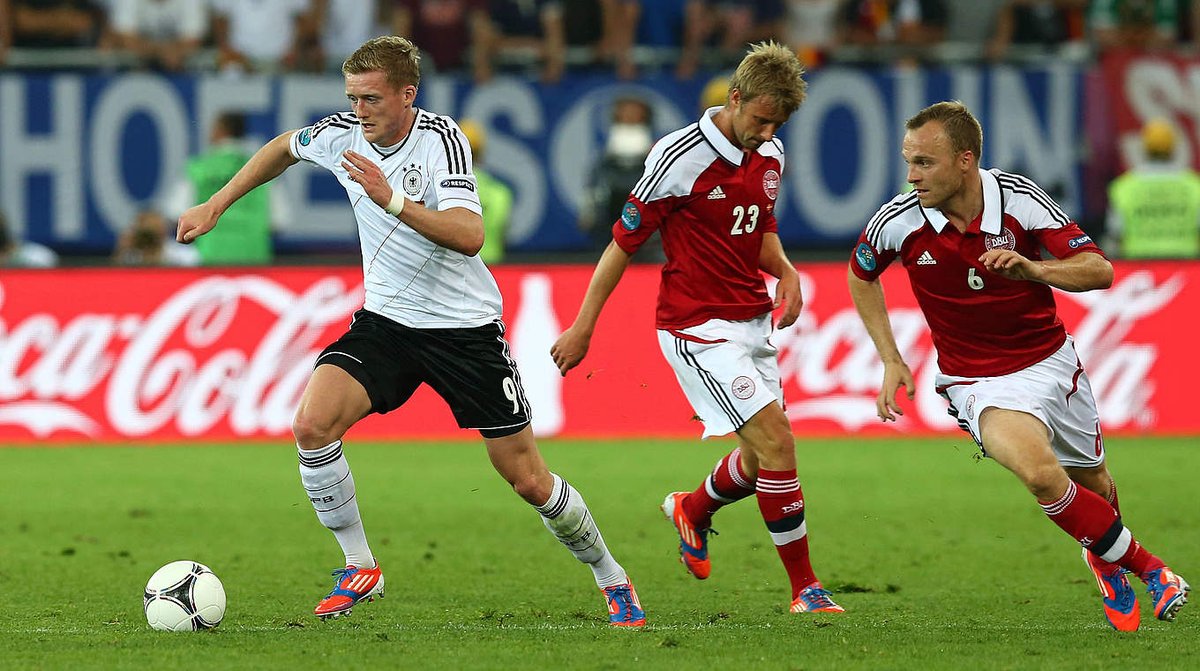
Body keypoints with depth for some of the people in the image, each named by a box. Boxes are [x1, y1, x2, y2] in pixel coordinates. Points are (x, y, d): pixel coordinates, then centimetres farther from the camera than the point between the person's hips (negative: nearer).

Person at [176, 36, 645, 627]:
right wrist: (214, 206, 17)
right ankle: (360, 568, -5)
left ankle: (612, 581, 23)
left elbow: (469, 236, -33)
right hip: (385, 320, 4)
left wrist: (392, 200, -42)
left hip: (464, 326, -4)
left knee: (528, 480, 0)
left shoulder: (440, 139, -20)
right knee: (312, 424, -21)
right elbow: (282, 149, 19)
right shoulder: (344, 134, -4)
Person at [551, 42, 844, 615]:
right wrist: (583, 327, -7)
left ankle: (693, 510, 44)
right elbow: (624, 241, -10)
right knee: (775, 437, -17)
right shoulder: (680, 158, -17)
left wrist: (786, 272, 0)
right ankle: (804, 587, -10)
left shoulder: (769, 156, 5)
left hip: (751, 321, 8)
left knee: (760, 461, 11)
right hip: (697, 326, -8)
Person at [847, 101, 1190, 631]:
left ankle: (1106, 560, 53)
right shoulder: (898, 222, -16)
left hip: (1052, 361, 2)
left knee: (1093, 485, 17)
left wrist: (1032, 268, -35)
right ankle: (1139, 563, -4)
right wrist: (891, 361, 2)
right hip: (978, 381, -2)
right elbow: (861, 276, 7)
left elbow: (1099, 270, -16)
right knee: (1041, 473, -27)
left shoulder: (1018, 199, -17)